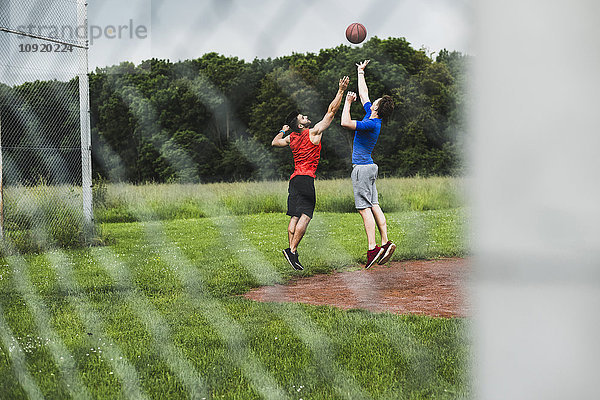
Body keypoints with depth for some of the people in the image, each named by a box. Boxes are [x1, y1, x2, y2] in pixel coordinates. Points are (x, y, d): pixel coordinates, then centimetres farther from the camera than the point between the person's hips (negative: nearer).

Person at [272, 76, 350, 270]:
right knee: (305, 216, -11)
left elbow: (275, 142, 30)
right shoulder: (313, 133, -4)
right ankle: (292, 250, -19)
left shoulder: (291, 138, 12)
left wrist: (283, 131, 42)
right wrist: (341, 91, 0)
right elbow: (331, 112, -3)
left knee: (295, 217, 6)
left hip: (294, 179, 7)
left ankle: (292, 251, 3)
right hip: (306, 178, -7)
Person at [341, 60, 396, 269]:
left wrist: (347, 102, -8)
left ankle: (372, 249, -14)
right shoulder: (371, 116, 8)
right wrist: (361, 72, 31)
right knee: (373, 206, 8)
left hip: (362, 168, -10)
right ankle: (385, 242, 6)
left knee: (364, 208, -11)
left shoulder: (372, 124, -18)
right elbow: (363, 93, 22)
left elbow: (345, 123, -21)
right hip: (368, 167, 10)